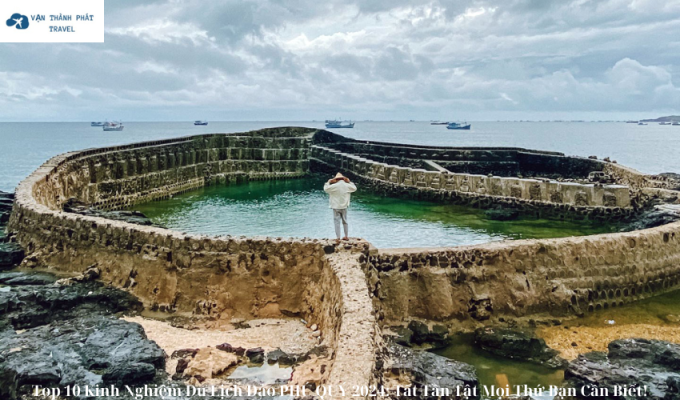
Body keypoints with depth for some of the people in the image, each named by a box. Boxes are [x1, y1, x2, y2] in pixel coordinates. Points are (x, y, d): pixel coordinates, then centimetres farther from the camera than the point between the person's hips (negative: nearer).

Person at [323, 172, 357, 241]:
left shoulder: (335, 186, -13)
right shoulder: (347, 186, -2)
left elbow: (326, 189, -6)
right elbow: (354, 188, 17)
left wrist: (328, 182, 6)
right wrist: (349, 182, 20)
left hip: (336, 207, -4)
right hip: (344, 207, 4)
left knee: (337, 222, 0)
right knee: (345, 221, 16)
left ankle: (338, 238, -1)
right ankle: (346, 236, 23)